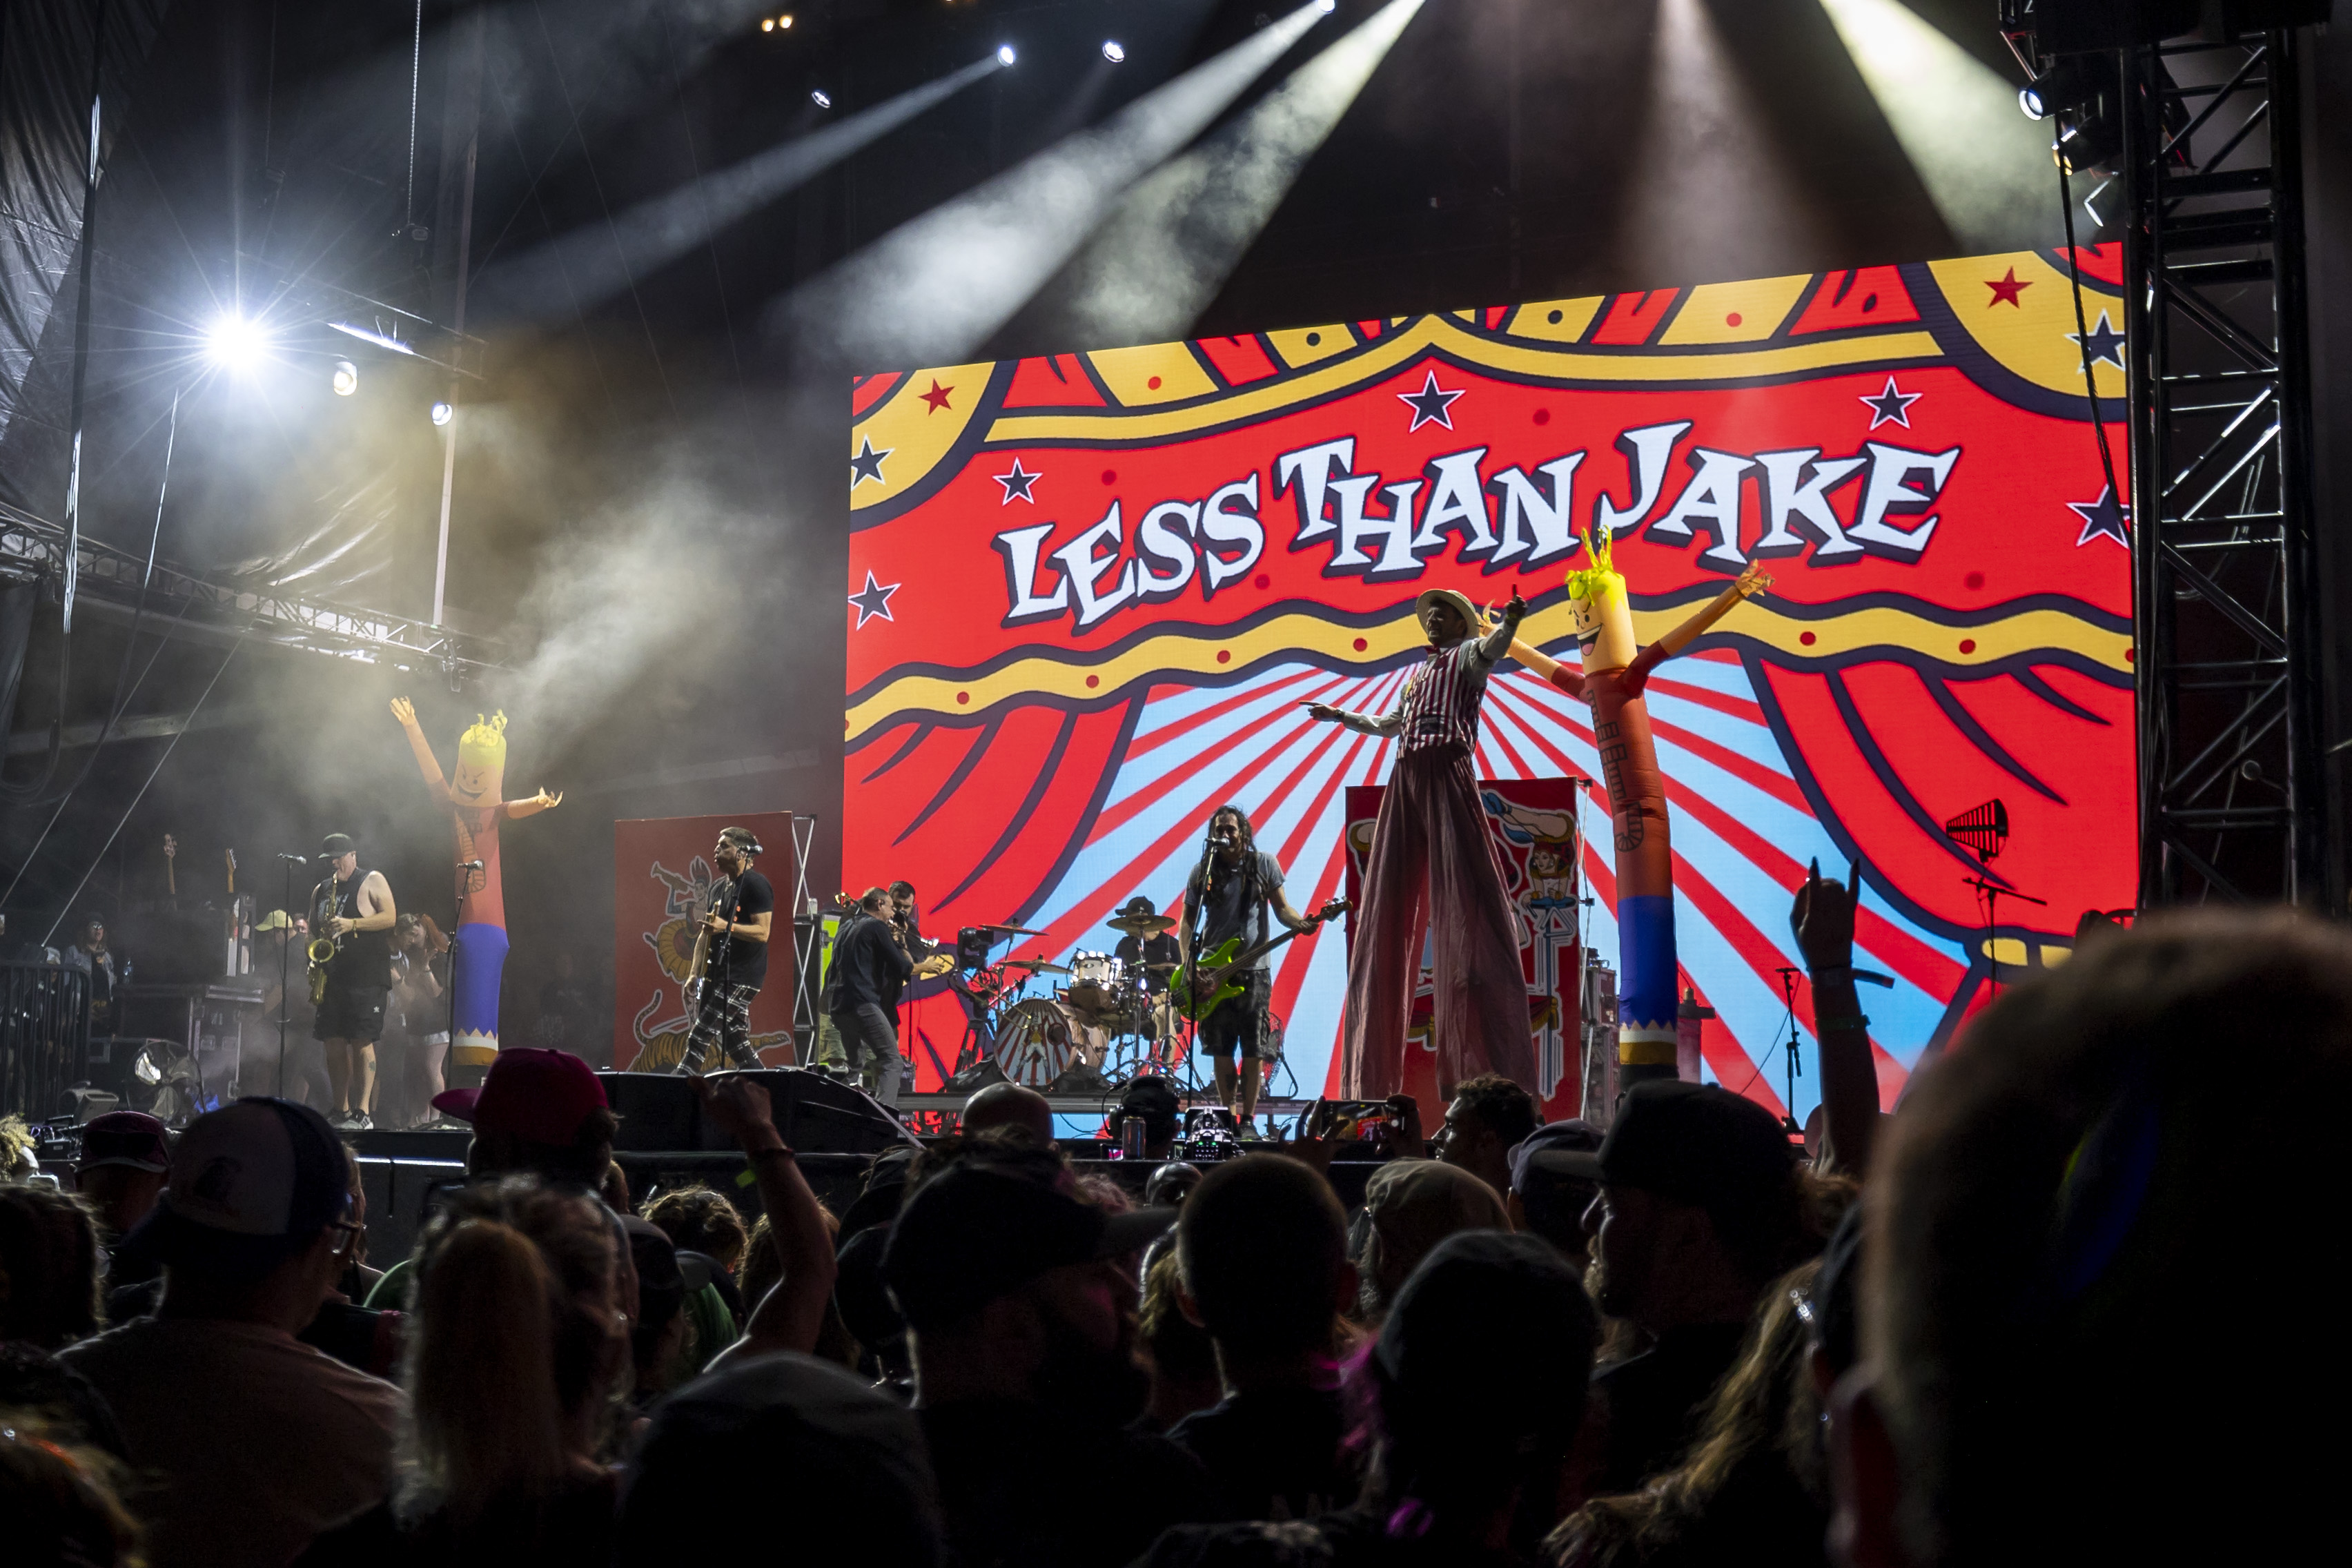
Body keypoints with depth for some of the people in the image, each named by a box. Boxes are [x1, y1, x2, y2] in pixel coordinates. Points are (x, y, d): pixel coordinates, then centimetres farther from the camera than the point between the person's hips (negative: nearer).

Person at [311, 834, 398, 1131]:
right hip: (332, 978, 6)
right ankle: (342, 1112, 10)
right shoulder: (321, 890, 20)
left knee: (362, 1042, -12)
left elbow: (390, 917, -8)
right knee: (333, 1042, 3)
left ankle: (364, 1113, -12)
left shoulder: (373, 881, 3)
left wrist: (351, 924, -17)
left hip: (366, 976, -6)